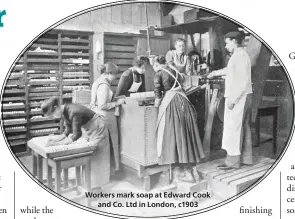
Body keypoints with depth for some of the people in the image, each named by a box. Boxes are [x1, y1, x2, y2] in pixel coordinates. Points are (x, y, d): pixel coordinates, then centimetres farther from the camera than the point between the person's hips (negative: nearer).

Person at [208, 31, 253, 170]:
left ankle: (233, 161, -4)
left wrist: (232, 99, -22)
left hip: (238, 97, -10)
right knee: (244, 127, 13)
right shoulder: (241, 55, 17)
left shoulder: (239, 56, -14)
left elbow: (241, 80, -21)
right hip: (244, 96, 10)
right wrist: (216, 73, 44)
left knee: (233, 127, -8)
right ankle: (246, 157, 21)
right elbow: (230, 70, 35)